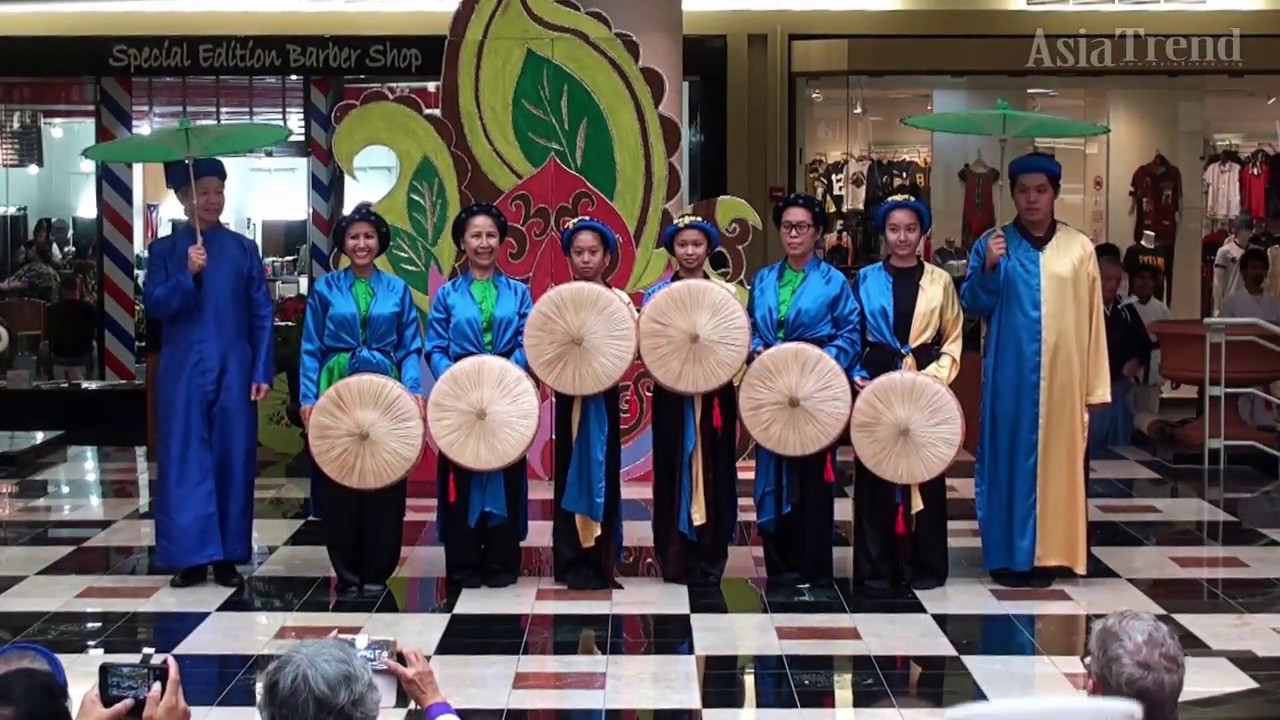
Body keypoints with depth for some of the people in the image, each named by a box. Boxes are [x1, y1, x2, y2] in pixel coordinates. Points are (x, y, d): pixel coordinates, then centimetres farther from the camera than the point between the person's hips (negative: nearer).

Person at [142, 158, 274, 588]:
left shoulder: (244, 249, 6)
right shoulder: (165, 250, 5)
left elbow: (262, 314, 5)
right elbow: (154, 305, -5)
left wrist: (262, 371, -2)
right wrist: (188, 274, -19)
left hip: (234, 371, 1)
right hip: (183, 372, 0)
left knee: (233, 460, 3)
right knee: (184, 461, -1)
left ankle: (228, 557, 11)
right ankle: (190, 555, 6)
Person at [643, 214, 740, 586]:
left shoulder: (725, 292, 7)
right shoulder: (657, 293, 6)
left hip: (715, 394, 0)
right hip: (672, 395, 0)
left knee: (714, 472, 2)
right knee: (673, 471, 1)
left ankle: (710, 558, 9)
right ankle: (674, 559, 8)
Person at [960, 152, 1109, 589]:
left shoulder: (1079, 248, 5)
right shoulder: (992, 243, 4)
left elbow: (1092, 320, 5)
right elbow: (973, 307, 1)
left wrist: (1096, 385, 2)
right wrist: (988, 269, -18)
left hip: (1062, 375, 1)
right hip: (1010, 374, -1)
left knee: (1056, 459, 4)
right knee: (1008, 457, 2)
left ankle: (1046, 555, 12)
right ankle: (1007, 555, 9)